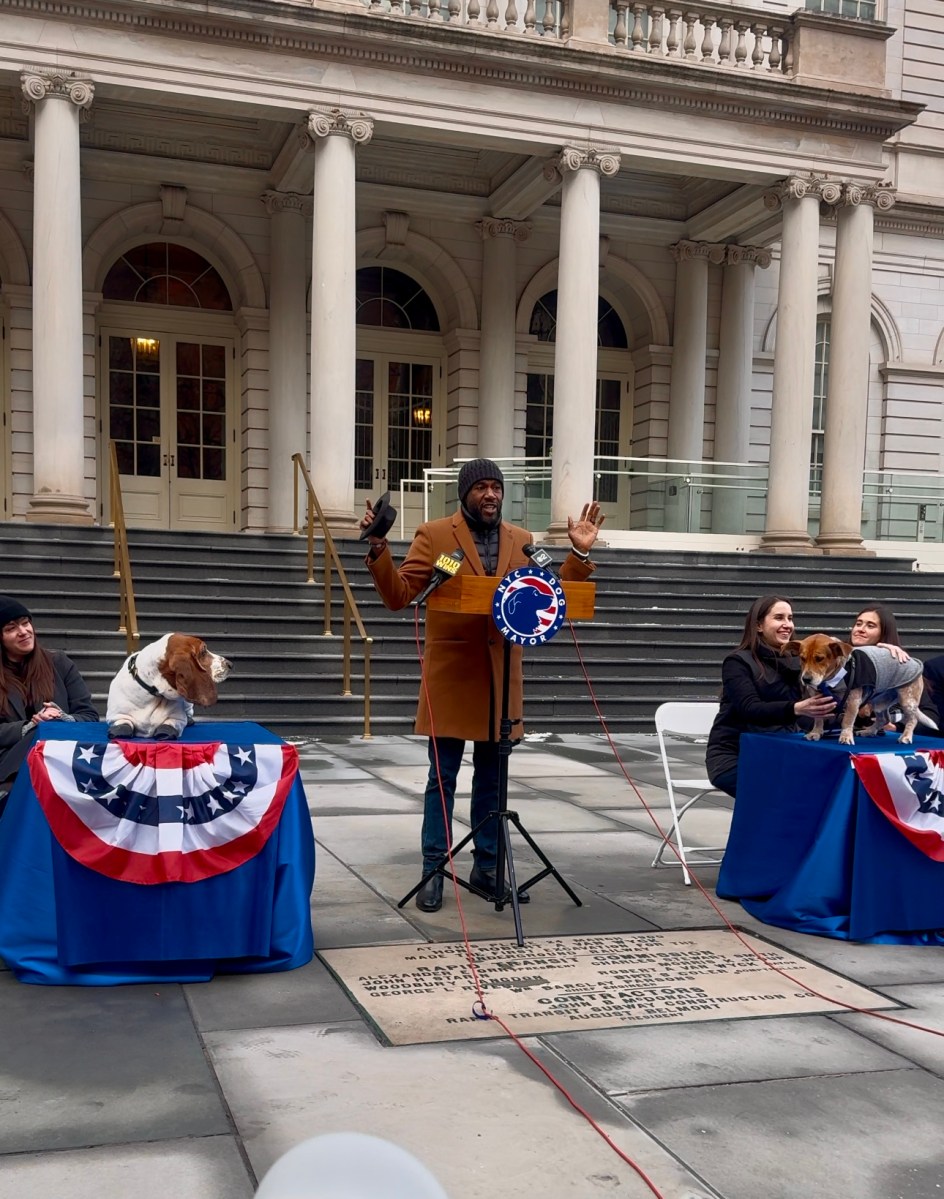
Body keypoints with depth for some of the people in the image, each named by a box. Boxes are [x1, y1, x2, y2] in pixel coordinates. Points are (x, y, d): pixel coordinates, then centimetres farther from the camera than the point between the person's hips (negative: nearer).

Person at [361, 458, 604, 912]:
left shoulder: (520, 540, 9)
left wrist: (578, 555, 0)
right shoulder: (433, 535, -2)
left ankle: (486, 867, 22)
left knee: (491, 777, 12)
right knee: (442, 778, 2)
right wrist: (379, 550, -19)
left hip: (500, 677, 4)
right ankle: (433, 872, 10)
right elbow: (398, 595, -5)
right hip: (451, 675, -3)